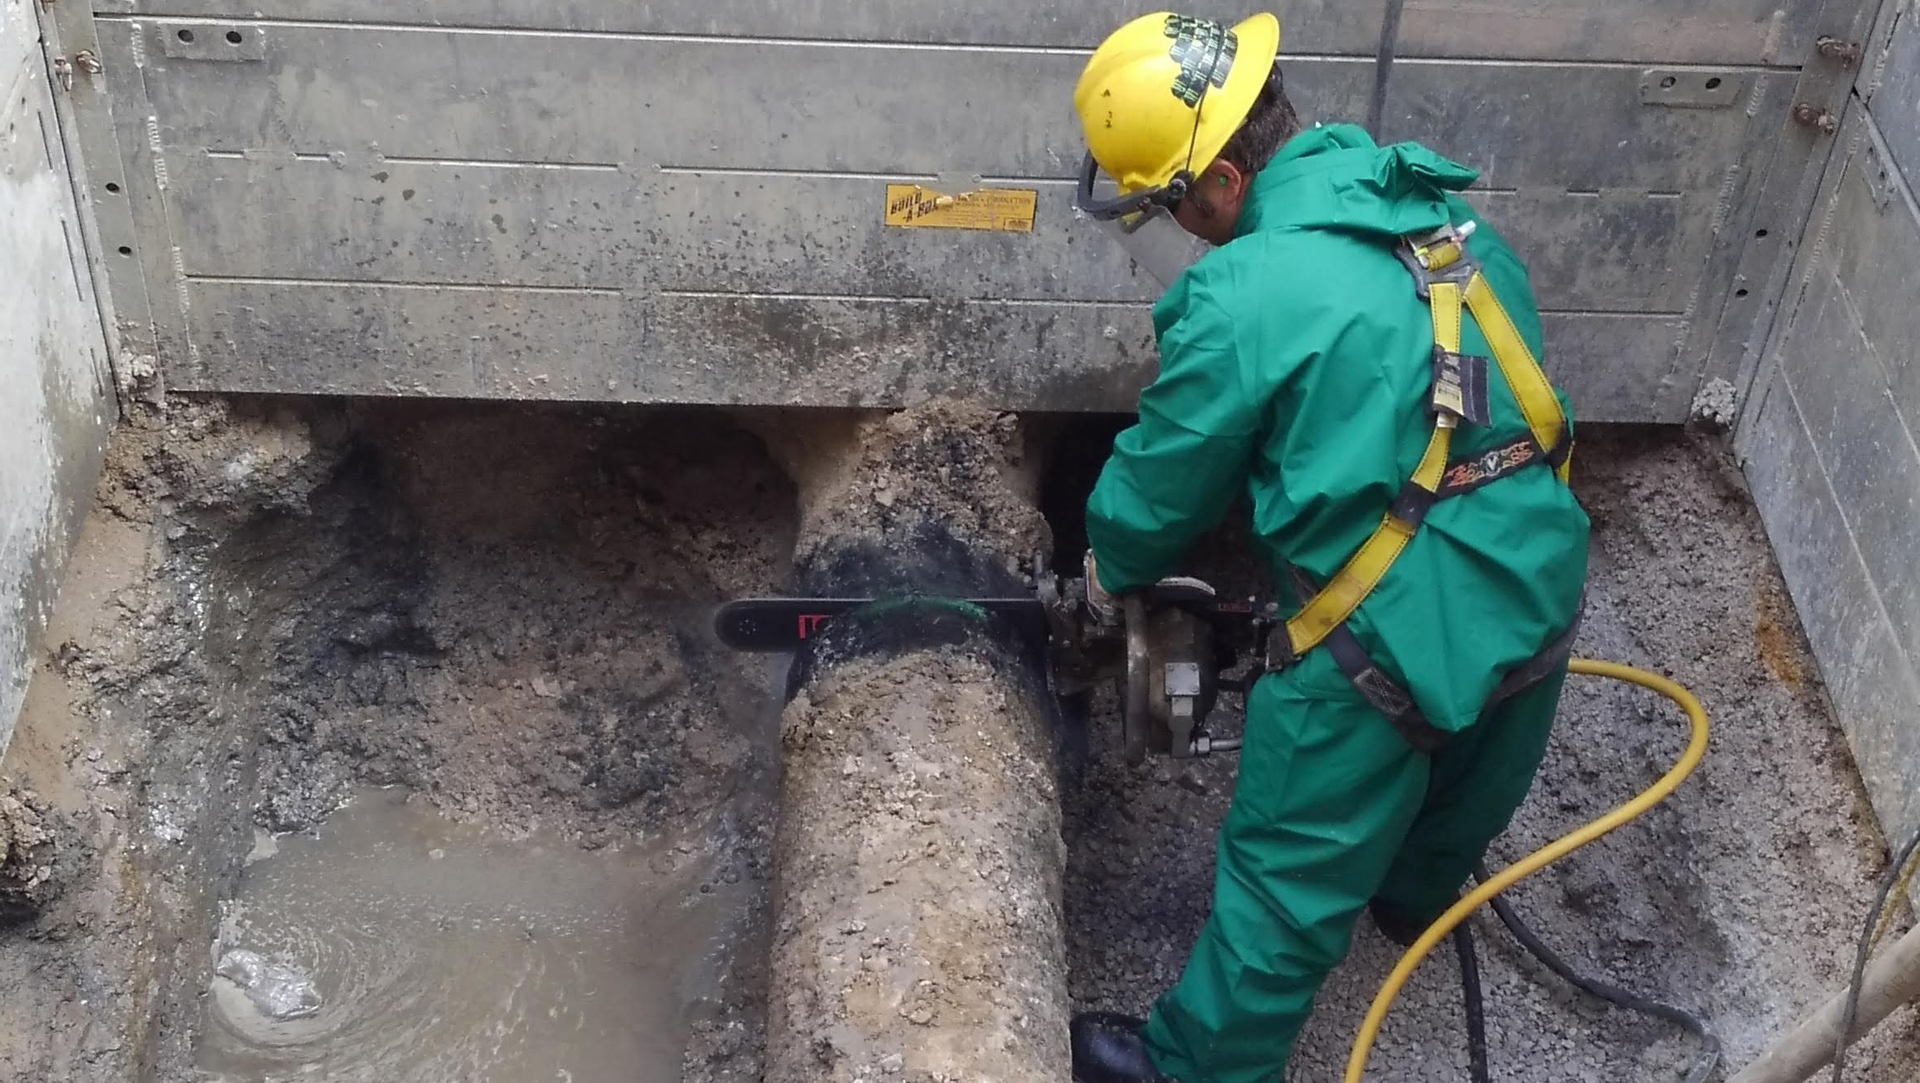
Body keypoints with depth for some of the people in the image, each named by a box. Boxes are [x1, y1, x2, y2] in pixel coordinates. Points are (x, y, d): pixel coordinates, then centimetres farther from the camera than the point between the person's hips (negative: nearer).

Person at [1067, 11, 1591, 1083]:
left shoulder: (1242, 300, -19)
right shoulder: (1448, 210, 3)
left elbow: (1160, 488, -5)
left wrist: (1114, 571, 17)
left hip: (1394, 642, -7)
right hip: (1538, 592, 7)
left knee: (1292, 877, 13)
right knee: (1463, 788, 34)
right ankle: (1419, 895, 63)